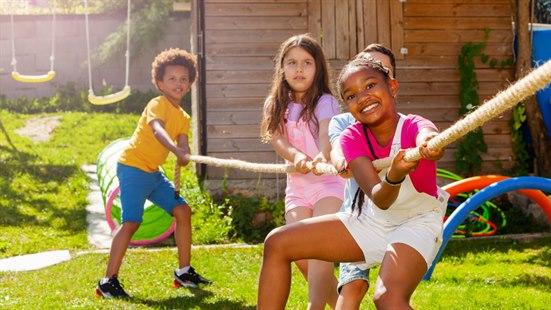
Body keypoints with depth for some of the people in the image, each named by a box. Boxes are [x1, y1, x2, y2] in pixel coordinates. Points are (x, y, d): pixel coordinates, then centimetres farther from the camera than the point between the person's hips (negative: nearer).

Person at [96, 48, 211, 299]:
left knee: (182, 211, 8)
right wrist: (177, 150, -52)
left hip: (153, 173, 9)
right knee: (131, 222, -16)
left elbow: (183, 146, -2)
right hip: (133, 167, -9)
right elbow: (157, 130, -34)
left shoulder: (183, 118, 11)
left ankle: (184, 272, 17)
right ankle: (108, 282, -15)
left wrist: (184, 158, -27)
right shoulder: (158, 105, -14)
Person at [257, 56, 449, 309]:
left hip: (417, 224, -5)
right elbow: (380, 199, -28)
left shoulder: (413, 126, -22)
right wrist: (394, 176, -52)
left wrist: (430, 144, -75)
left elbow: (430, 139, -50)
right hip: (371, 221, 6)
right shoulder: (352, 138, -12)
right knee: (277, 243, -2)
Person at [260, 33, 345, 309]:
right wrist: (297, 156, -33)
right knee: (301, 256, -3)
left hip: (328, 182, -5)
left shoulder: (325, 102, -7)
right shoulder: (277, 106, 6)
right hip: (296, 186, 5)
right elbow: (277, 139, -10)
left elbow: (326, 135, -26)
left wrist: (322, 158, -50)